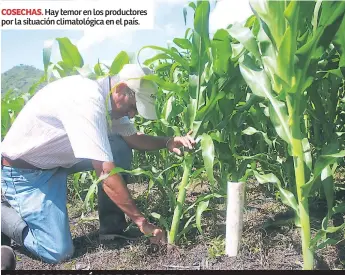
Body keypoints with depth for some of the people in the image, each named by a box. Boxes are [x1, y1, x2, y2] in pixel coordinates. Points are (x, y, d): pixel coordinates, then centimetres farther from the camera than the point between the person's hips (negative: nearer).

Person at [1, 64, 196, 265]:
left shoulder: (107, 97, -4)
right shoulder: (87, 101, -33)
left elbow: (133, 137, 6)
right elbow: (106, 173, -35)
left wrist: (168, 142, -13)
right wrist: (142, 221, -28)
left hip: (56, 158, 9)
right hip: (23, 170, -9)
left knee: (121, 149, -5)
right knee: (59, 252, -14)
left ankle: (112, 228, 4)